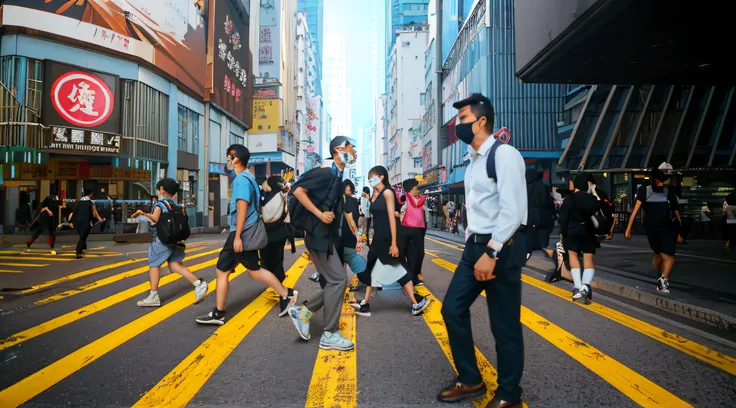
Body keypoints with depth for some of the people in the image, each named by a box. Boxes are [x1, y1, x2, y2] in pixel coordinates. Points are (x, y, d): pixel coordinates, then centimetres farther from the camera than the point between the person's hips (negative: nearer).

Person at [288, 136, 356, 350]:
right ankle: (329, 335, 1)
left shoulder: (337, 175, 15)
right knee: (338, 279, -9)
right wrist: (319, 215, -22)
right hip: (318, 234, -10)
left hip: (327, 235, 10)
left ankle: (303, 312, 21)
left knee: (334, 281, 10)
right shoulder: (325, 172, -14)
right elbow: (298, 190, -21)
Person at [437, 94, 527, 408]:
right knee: (453, 308, 9)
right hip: (475, 245, 9)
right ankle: (470, 381, 26)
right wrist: (471, 245, 14)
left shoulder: (504, 154, -13)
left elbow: (512, 210, -20)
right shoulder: (473, 161, 15)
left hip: (501, 247, -9)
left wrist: (491, 252, -23)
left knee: (504, 325, 3)